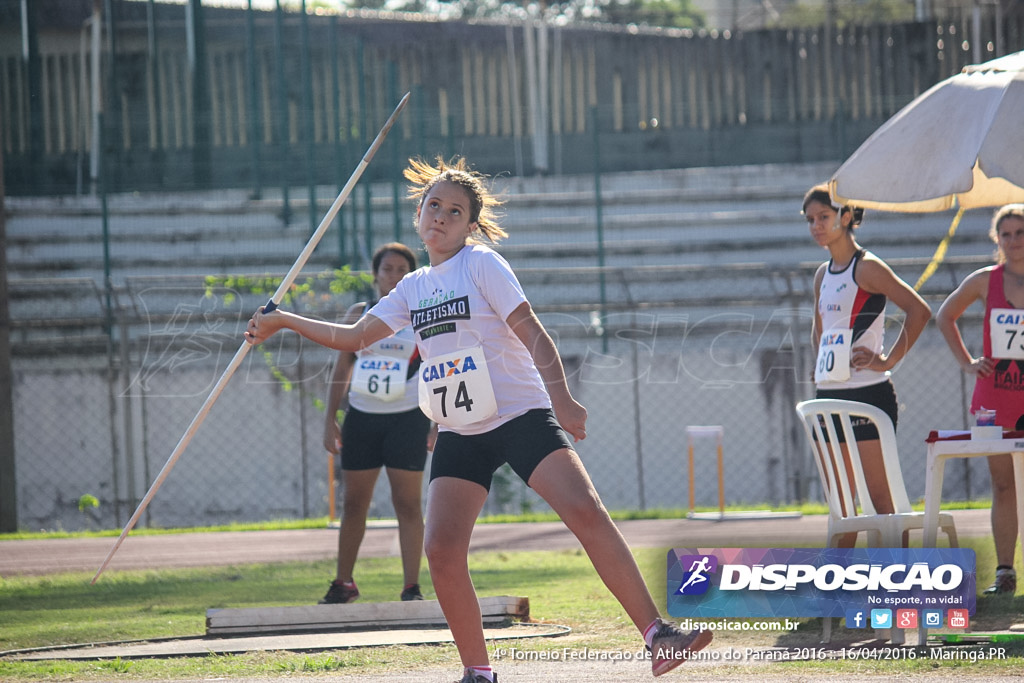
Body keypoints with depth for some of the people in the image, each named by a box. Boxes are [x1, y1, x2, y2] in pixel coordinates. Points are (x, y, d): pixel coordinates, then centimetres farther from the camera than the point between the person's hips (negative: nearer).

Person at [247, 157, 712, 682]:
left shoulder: (482, 264, -2)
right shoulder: (413, 288, 14)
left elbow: (531, 332, -9)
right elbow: (353, 337, 21)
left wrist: (560, 397, -22)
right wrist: (282, 321, 19)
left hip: (521, 416, -5)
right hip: (459, 436, 5)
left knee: (586, 512, -21)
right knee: (441, 550, -14)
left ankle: (658, 637, -20)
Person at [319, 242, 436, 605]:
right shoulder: (358, 314, 8)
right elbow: (342, 367, 12)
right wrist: (330, 420, 7)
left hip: (407, 420, -3)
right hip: (361, 417, 3)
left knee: (408, 503, -6)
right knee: (353, 503, 7)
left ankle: (411, 587, -5)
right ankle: (343, 583, 18)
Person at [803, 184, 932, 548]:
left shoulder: (866, 268, -8)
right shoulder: (823, 275, 15)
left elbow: (919, 311, -15)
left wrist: (889, 360, -14)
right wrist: (821, 365, 15)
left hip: (868, 394, -8)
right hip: (829, 395, 8)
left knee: (880, 497, -10)